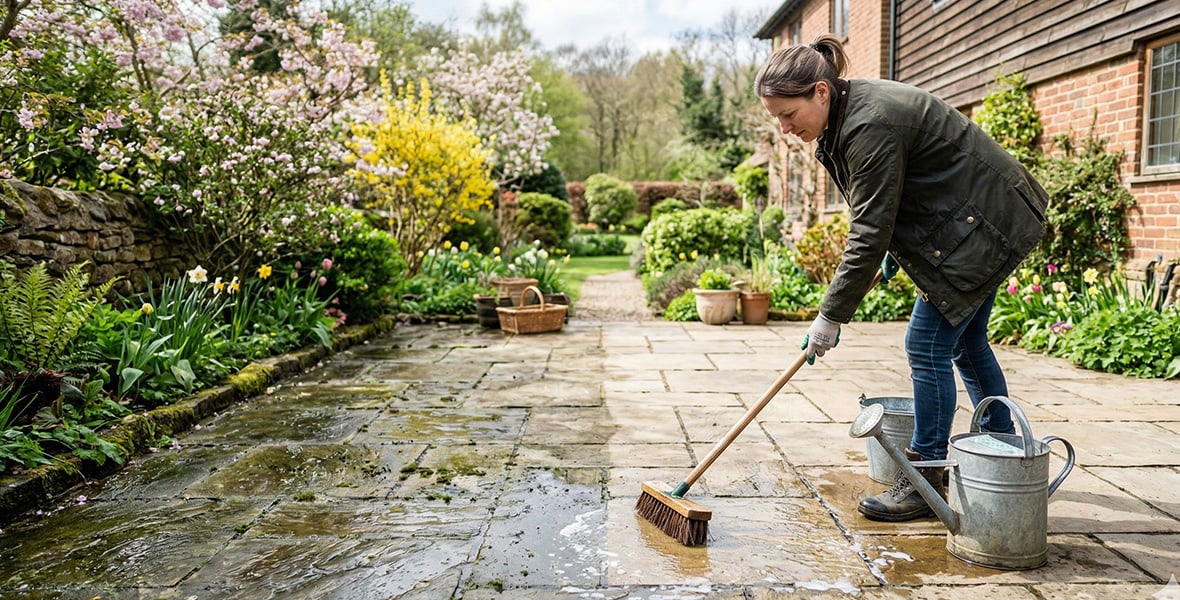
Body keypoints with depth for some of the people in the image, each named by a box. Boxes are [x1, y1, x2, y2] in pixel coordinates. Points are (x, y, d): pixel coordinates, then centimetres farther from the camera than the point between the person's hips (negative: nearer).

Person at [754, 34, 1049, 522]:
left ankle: (925, 479, 3)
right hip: (983, 221, 11)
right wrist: (896, 249, 16)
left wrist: (831, 316, -23)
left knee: (928, 346, -8)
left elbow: (869, 234, -28)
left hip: (986, 225, -11)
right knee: (966, 343, 18)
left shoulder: (871, 127, -29)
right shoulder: (847, 112, 1)